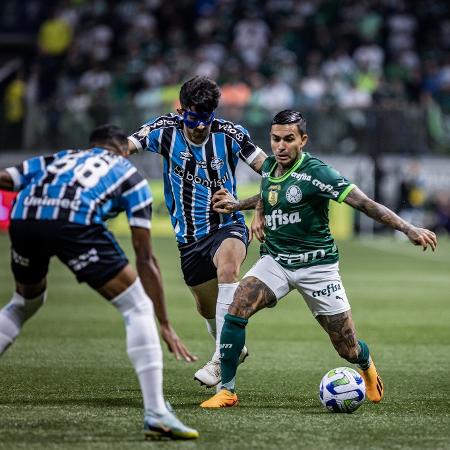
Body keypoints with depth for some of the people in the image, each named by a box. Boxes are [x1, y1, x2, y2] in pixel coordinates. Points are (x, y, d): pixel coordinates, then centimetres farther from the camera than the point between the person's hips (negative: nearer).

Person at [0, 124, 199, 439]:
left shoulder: (56, 159, 39)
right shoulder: (130, 177, 29)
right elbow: (145, 259, 24)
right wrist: (165, 324, 26)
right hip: (75, 221, -4)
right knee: (138, 308, 8)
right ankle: (156, 413, -2)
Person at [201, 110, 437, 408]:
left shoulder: (315, 172, -18)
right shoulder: (268, 167, 2)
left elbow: (364, 203, -23)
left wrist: (409, 229, -31)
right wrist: (235, 204, 9)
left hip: (316, 265, -4)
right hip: (275, 260, 4)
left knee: (349, 349, 2)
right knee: (237, 310, -22)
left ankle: (367, 367, 41)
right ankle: (227, 391, -12)